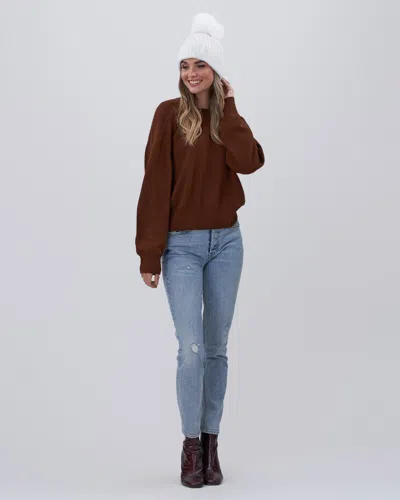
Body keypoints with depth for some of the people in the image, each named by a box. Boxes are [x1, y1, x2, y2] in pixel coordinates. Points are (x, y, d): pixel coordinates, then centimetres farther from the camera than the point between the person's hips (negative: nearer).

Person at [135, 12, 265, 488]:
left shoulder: (229, 118, 7)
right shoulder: (169, 113, -5)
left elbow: (249, 162, -13)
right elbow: (155, 185, -9)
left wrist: (227, 109, -9)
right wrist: (149, 253, -12)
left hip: (226, 241, 4)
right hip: (182, 244, -4)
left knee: (217, 348, 9)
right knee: (191, 349, -9)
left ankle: (212, 444, 18)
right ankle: (191, 447, 5)